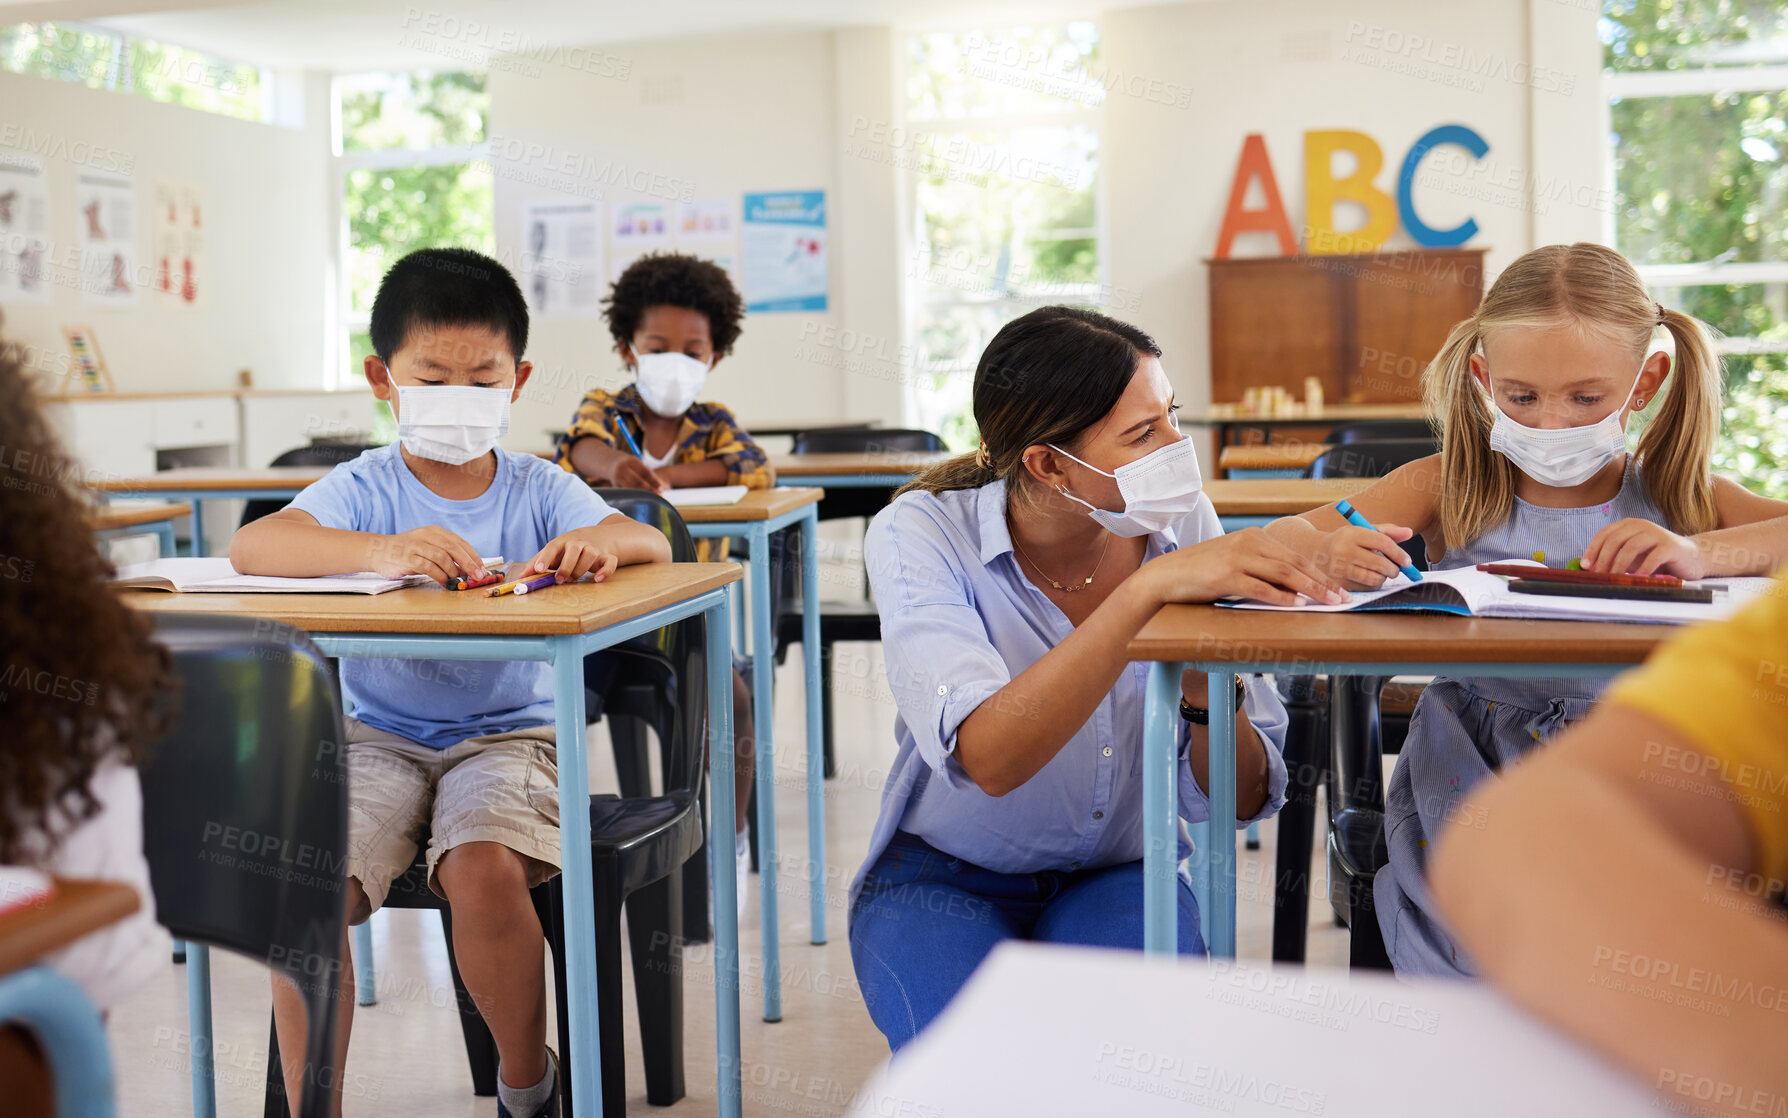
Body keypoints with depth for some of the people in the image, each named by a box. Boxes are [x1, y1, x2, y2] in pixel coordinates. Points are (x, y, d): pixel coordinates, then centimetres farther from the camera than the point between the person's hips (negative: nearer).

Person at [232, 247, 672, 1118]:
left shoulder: (538, 490, 4)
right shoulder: (365, 489, 0)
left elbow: (652, 544, -6)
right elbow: (251, 547, -18)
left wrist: (600, 539, -32)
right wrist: (380, 550, -37)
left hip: (506, 733, 0)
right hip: (379, 735, 1)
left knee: (483, 869, -28)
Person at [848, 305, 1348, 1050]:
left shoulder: (1182, 526, -9)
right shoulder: (920, 535, -18)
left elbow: (1244, 800, -7)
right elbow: (988, 759, -36)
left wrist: (1208, 691, -28)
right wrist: (1147, 589, -42)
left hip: (1119, 877, 2)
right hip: (943, 878, -2)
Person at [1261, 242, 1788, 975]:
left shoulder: (1673, 497, 8)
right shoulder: (1452, 489, 6)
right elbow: (1281, 537, -1)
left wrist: (1702, 552, -20)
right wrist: (1328, 552, -25)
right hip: (1469, 776, 0)